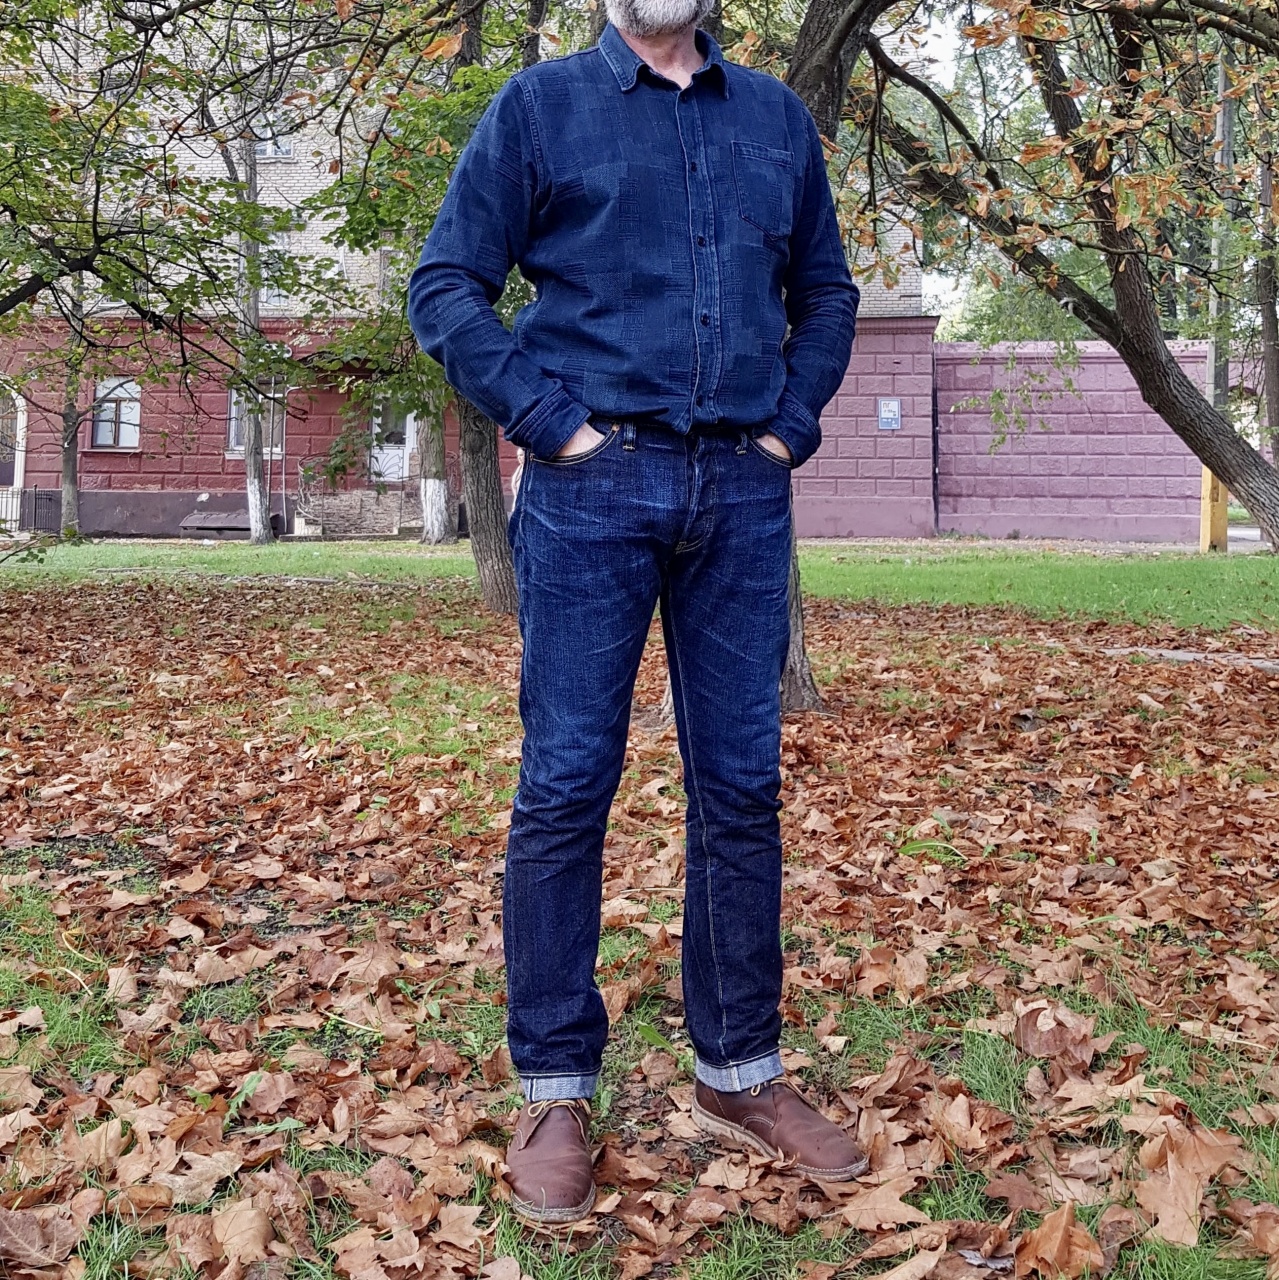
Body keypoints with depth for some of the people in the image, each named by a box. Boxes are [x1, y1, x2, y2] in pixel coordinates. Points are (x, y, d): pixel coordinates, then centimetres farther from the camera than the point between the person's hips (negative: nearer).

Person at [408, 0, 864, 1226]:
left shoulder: (777, 118, 16)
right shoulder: (539, 104, 6)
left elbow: (826, 293, 23)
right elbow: (446, 288, 2)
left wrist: (792, 423, 8)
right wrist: (548, 420, -8)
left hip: (743, 494, 4)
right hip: (596, 486, -3)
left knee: (742, 786, 6)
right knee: (565, 785, -2)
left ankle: (738, 1074, 20)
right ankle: (553, 1092, 11)